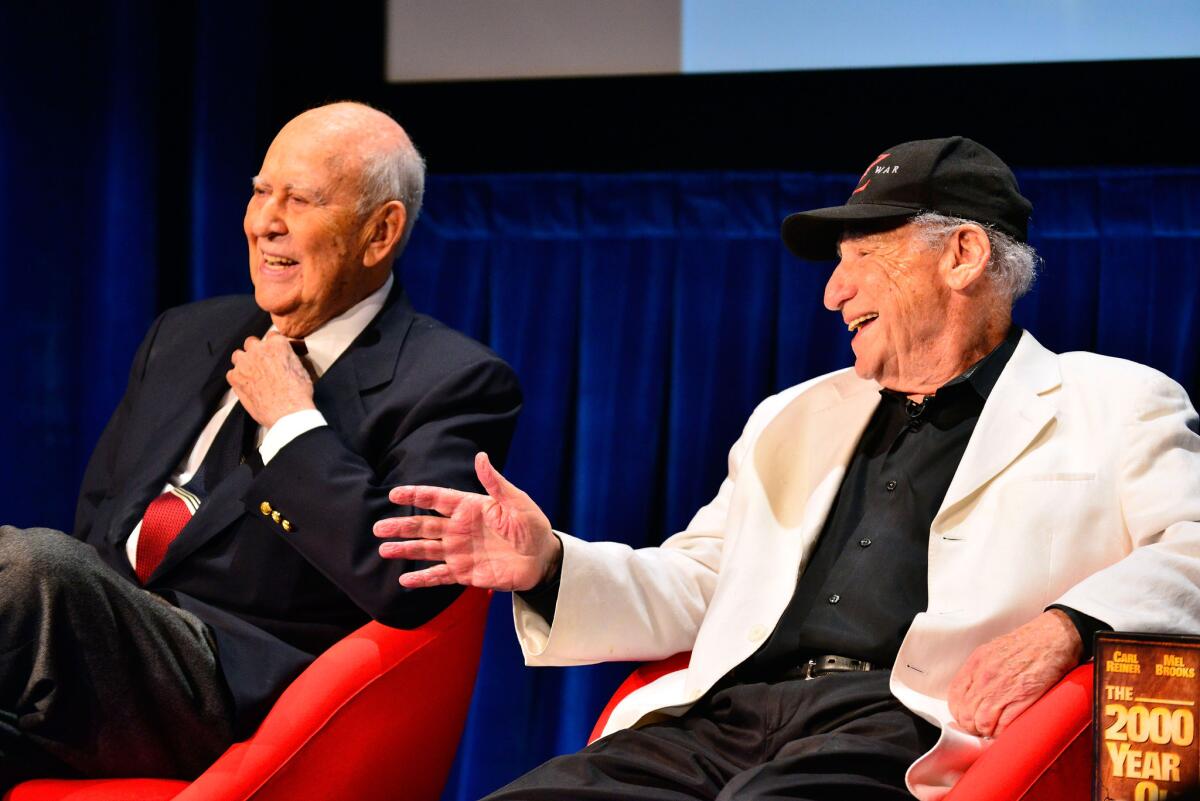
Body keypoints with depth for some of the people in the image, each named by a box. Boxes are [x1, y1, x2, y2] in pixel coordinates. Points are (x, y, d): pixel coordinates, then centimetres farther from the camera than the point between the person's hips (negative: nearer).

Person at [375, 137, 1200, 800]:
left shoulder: (1116, 407, 13)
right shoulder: (796, 418, 30)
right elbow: (692, 589, 27)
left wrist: (1066, 623, -21)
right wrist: (550, 565, 8)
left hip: (903, 725, -5)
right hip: (727, 714, 5)